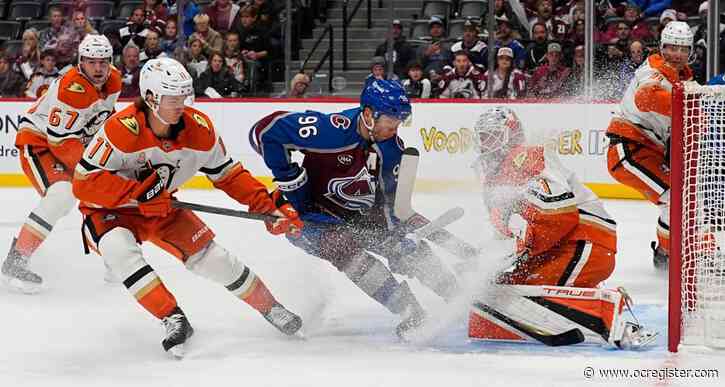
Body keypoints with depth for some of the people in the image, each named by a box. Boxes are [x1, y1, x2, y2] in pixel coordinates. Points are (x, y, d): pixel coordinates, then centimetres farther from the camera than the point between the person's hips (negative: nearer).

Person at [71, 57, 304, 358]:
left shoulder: (199, 128, -14)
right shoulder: (122, 129, -32)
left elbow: (228, 175, 0)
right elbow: (84, 183, -31)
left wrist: (268, 206, -9)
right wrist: (140, 192, -35)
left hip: (163, 211, 4)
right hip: (110, 213, -4)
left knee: (213, 258, -2)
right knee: (120, 249, -36)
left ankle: (269, 308, 23)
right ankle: (174, 319, -33)